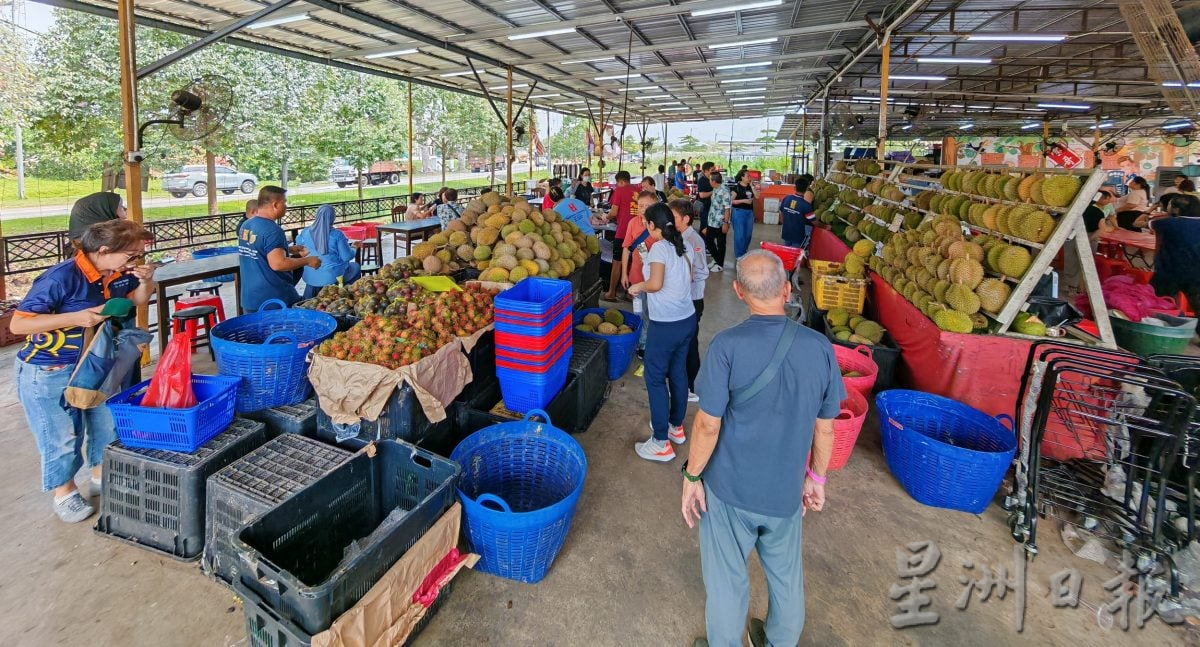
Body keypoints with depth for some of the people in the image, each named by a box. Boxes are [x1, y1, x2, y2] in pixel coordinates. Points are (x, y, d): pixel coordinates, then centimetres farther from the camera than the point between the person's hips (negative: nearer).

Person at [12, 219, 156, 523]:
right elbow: (18, 324, -24)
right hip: (47, 371, -6)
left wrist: (145, 281, -12)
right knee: (62, 436, 8)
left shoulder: (117, 273, -10)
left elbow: (138, 300, 10)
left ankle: (102, 476, 37)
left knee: (108, 423, 16)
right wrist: (75, 318, -34)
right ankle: (64, 493, 29)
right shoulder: (61, 277, -28)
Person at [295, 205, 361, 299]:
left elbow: (299, 243, 17)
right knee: (355, 267, 25)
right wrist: (353, 250, 7)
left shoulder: (306, 233, -5)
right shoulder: (337, 235, -18)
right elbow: (347, 257, -13)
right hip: (333, 276, -4)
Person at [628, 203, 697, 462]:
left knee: (655, 378, 2)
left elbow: (655, 284, -24)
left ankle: (661, 443, 8)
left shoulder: (659, 248, -16)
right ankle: (676, 427, 36)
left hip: (665, 325, -8)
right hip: (687, 320, 8)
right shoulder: (680, 246, 7)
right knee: (678, 374, 20)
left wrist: (638, 286, -6)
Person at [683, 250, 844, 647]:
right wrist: (815, 477, 14)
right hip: (787, 490, 4)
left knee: (727, 579, 17)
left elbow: (708, 425, -18)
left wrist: (691, 476, -3)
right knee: (786, 576, 25)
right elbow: (825, 427, -1)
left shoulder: (727, 346, -22)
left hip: (730, 488, -3)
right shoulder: (819, 347, -10)